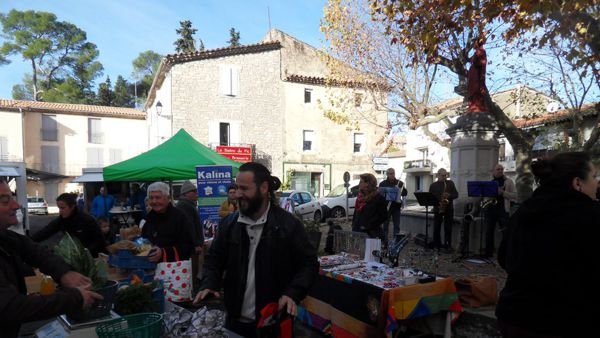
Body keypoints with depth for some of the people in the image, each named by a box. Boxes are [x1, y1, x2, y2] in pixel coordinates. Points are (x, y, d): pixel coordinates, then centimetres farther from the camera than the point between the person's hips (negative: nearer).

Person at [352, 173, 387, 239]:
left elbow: (383, 216, -12)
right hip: (358, 231, 7)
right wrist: (354, 225, 9)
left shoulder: (379, 198, -7)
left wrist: (367, 226, -16)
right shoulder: (360, 197, 15)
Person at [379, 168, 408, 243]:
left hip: (396, 206, 2)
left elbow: (405, 193, 6)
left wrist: (400, 192, -15)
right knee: (385, 225, 2)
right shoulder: (383, 183, 3)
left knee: (397, 225, 4)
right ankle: (385, 241, 8)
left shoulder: (399, 183, 9)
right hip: (386, 206, -2)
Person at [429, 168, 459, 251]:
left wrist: (449, 196, -15)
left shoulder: (450, 183, 8)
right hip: (437, 209, 1)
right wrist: (436, 204, -10)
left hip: (449, 209, 0)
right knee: (436, 228, 2)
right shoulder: (433, 185, 7)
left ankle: (448, 245, 6)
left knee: (448, 228, 0)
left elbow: (456, 194, 5)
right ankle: (437, 245, 12)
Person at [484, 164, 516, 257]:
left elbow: (515, 195, -3)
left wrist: (502, 192, -16)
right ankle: (488, 252, 12)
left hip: (503, 209, -4)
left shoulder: (508, 181, 4)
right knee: (489, 232, 5)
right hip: (490, 209, 4)